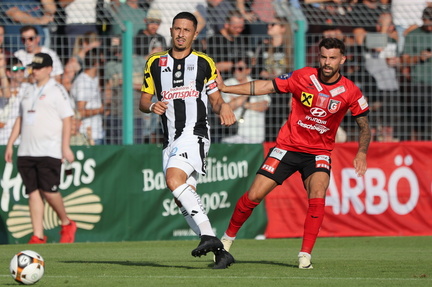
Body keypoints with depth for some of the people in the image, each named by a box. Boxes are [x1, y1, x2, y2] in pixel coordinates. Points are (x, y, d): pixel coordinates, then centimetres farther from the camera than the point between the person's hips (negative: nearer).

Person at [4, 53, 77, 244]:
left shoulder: (57, 91, -2)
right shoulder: (29, 91, 18)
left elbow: (66, 119, -7)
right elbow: (20, 119, 23)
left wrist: (65, 147, -14)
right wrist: (10, 144, 16)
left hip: (49, 151, -6)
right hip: (26, 152, 6)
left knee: (49, 190, -11)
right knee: (33, 192, 1)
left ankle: (66, 224, 11)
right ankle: (38, 236, 0)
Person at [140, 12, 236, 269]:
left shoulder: (204, 63, 6)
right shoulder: (155, 63, 13)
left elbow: (216, 100, 12)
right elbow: (143, 101, 15)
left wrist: (224, 108, -11)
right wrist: (152, 106, -8)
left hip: (194, 134, -5)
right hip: (171, 140, 5)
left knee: (174, 180, -28)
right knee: (183, 199, 0)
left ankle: (209, 235, -31)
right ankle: (220, 252, 6)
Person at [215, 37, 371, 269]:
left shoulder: (350, 92, -10)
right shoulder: (303, 77, -10)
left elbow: (364, 126, 3)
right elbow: (266, 86, -4)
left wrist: (361, 153, -12)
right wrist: (225, 88, -8)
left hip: (319, 153, 0)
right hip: (288, 146, 0)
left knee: (317, 196, -27)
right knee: (254, 195, -4)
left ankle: (305, 255, -19)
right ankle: (227, 238, 20)